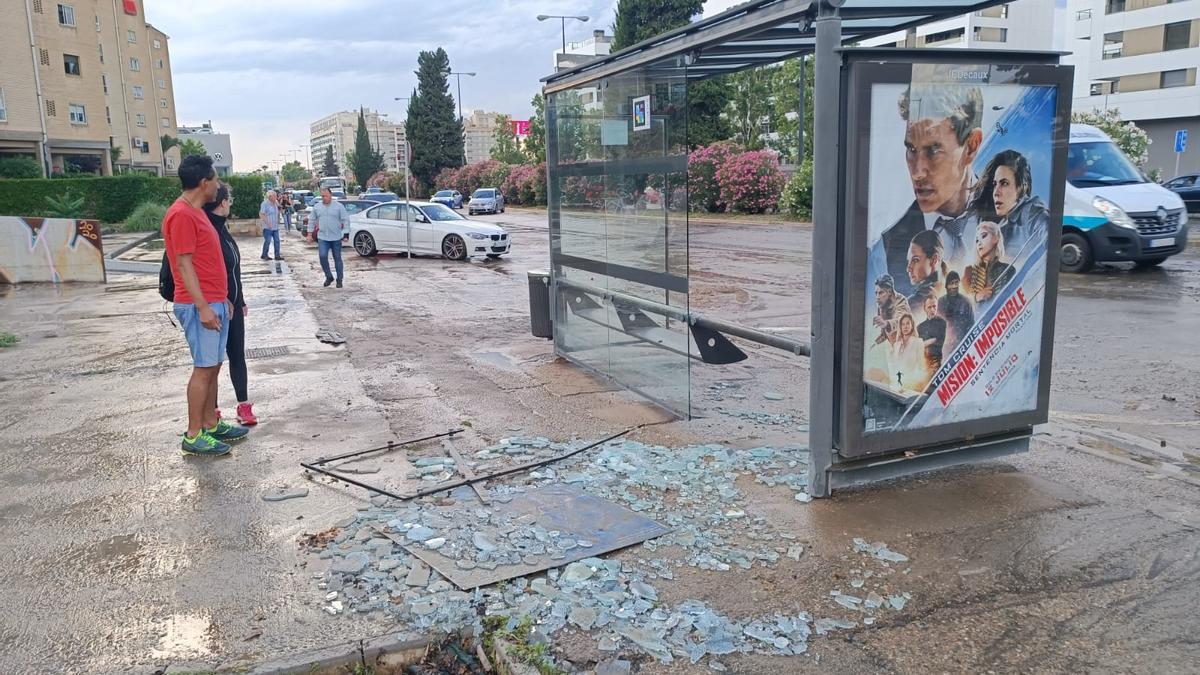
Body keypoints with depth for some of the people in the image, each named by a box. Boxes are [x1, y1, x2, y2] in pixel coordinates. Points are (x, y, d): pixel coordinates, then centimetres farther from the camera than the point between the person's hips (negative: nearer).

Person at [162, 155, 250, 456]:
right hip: (200, 306, -10)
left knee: (213, 366, 13)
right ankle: (194, 436, 1)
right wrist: (203, 306, -21)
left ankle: (211, 424, 21)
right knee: (204, 368, -6)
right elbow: (184, 264, -18)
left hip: (214, 303, 10)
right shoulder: (181, 215, -15)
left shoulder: (196, 212, 16)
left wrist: (222, 298, 22)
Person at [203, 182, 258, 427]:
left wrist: (240, 301, 19)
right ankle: (212, 410, 14)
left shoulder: (221, 228, 11)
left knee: (237, 355, 11)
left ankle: (243, 404, 19)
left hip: (232, 305, 8)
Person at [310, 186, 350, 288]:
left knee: (337, 259, 5)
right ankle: (329, 277, 6)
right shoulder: (317, 207, 7)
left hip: (336, 238, -2)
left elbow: (346, 220, -3)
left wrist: (346, 233, -10)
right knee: (322, 256, -12)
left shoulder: (339, 206, -2)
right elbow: (312, 220, 16)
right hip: (322, 238, 2)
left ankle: (339, 280, 15)